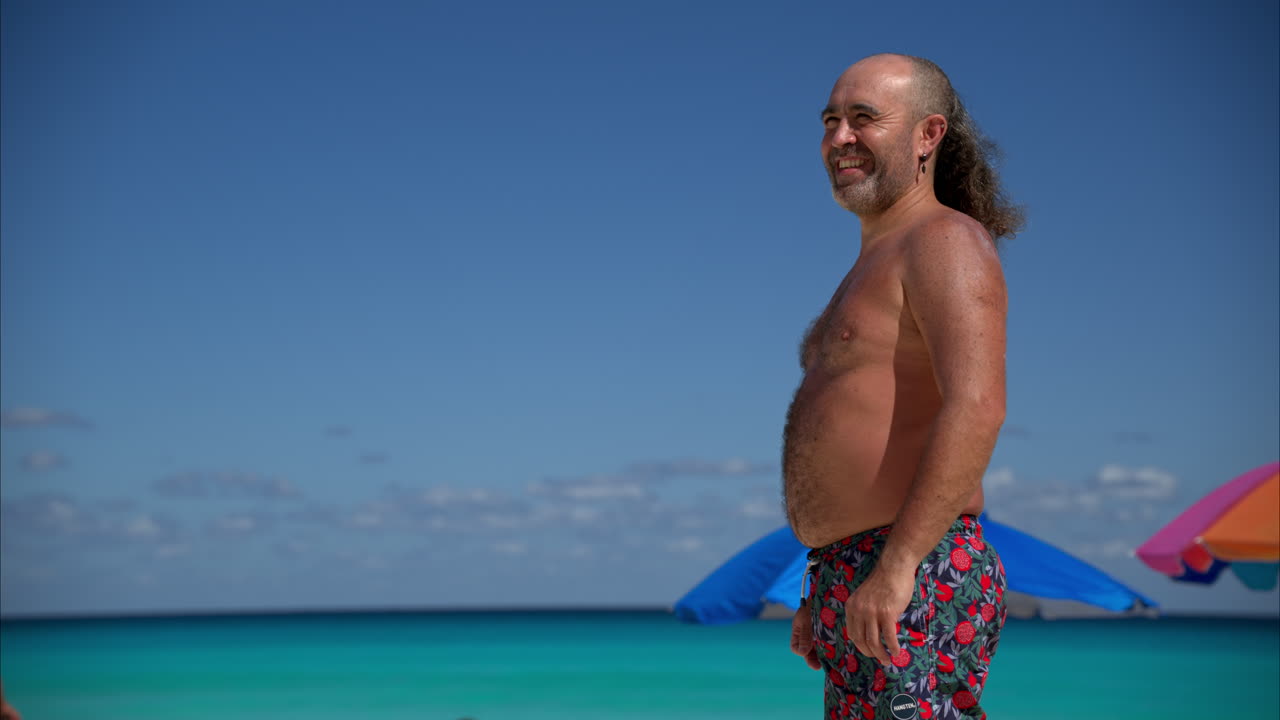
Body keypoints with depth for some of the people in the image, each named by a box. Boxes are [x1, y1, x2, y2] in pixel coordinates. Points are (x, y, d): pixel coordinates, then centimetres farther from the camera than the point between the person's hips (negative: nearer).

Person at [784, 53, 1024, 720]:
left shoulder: (945, 242, -8)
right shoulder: (876, 265, 22)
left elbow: (976, 409, -23)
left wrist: (896, 567, -27)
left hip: (917, 584, -10)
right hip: (848, 577, 10)